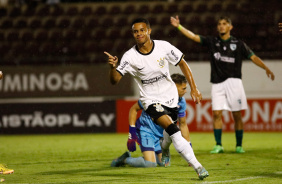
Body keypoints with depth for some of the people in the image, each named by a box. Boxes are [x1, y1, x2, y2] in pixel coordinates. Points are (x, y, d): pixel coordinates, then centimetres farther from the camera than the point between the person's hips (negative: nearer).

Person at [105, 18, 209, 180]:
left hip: (171, 96, 3)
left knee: (168, 136, 9)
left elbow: (182, 64, 3)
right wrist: (113, 67, -39)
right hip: (151, 101, -3)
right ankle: (197, 167, -22)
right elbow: (115, 80, -17)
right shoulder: (130, 57, -15)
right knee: (172, 130, -23)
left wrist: (194, 88, 0)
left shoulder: (163, 46, -11)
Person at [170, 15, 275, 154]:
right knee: (216, 113, -6)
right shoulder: (212, 42, 10)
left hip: (233, 81, -2)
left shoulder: (238, 44, 6)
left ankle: (239, 145, 6)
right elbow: (193, 36, 6)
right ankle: (218, 145, -2)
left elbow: (253, 57, 4)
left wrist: (266, 69, -7)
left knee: (237, 115, -1)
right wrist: (178, 26, -3)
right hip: (217, 83, 2)